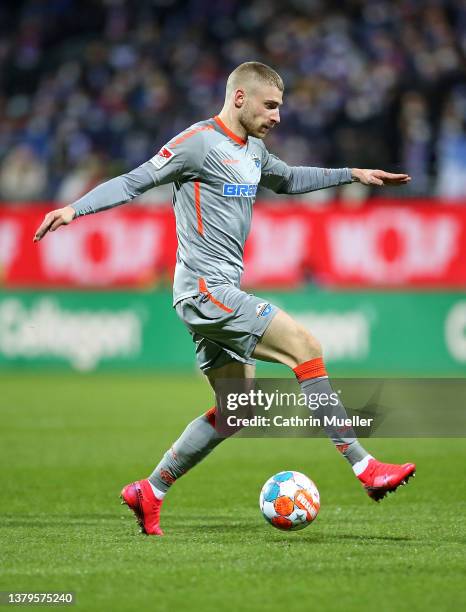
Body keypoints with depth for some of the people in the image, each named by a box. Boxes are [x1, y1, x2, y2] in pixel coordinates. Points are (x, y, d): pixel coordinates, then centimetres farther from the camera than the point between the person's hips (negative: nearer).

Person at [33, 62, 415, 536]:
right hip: (205, 289, -10)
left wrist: (352, 175, 33)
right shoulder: (198, 143, -10)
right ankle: (364, 469, -14)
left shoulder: (253, 150, 17)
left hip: (220, 293, 10)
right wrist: (75, 208, -21)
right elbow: (134, 182, -10)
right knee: (306, 348, -17)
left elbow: (287, 180, 36)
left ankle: (150, 492, 17)